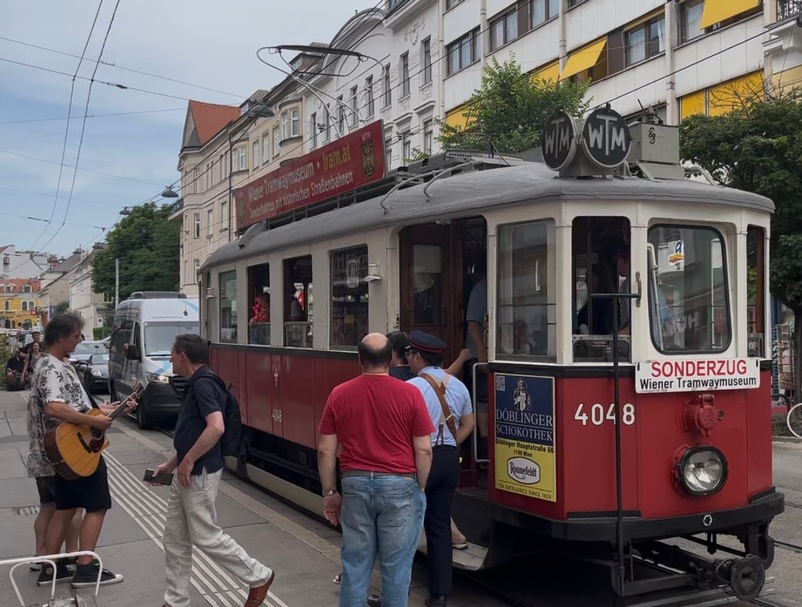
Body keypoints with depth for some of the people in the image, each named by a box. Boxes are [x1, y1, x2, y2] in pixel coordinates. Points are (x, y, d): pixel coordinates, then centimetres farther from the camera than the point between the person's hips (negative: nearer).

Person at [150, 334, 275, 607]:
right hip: (187, 474, 10)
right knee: (175, 539, 13)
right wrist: (170, 464, 22)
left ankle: (259, 576, 14)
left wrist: (188, 461, -24)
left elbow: (216, 427, -32)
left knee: (206, 536, 0)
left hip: (199, 474, -10)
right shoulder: (195, 384, 12)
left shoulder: (203, 383, -19)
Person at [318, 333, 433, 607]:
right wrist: (420, 488, 6)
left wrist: (330, 492, 11)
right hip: (399, 485, -2)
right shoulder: (410, 394, -7)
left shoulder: (339, 395, 0)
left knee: (355, 564, 12)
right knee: (396, 565, 9)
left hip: (356, 484, 2)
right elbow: (423, 450, -6)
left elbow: (325, 451, 2)